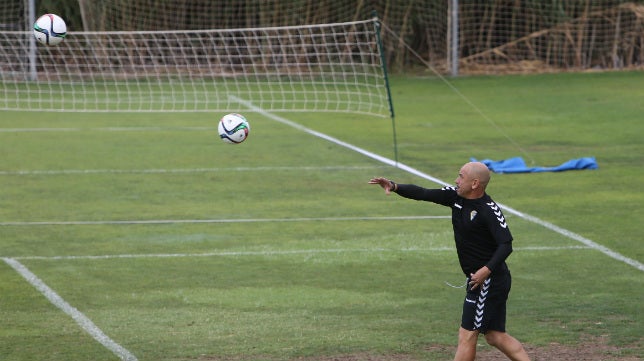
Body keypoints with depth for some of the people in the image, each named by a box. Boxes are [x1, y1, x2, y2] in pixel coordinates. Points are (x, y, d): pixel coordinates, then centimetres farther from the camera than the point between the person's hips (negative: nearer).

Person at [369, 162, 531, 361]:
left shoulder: (489, 210, -21)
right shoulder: (456, 196, 4)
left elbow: (506, 245, -27)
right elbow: (423, 194, 7)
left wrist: (487, 270, -38)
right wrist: (394, 186, -7)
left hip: (489, 279, -10)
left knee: (467, 335, -5)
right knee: (495, 336, 14)